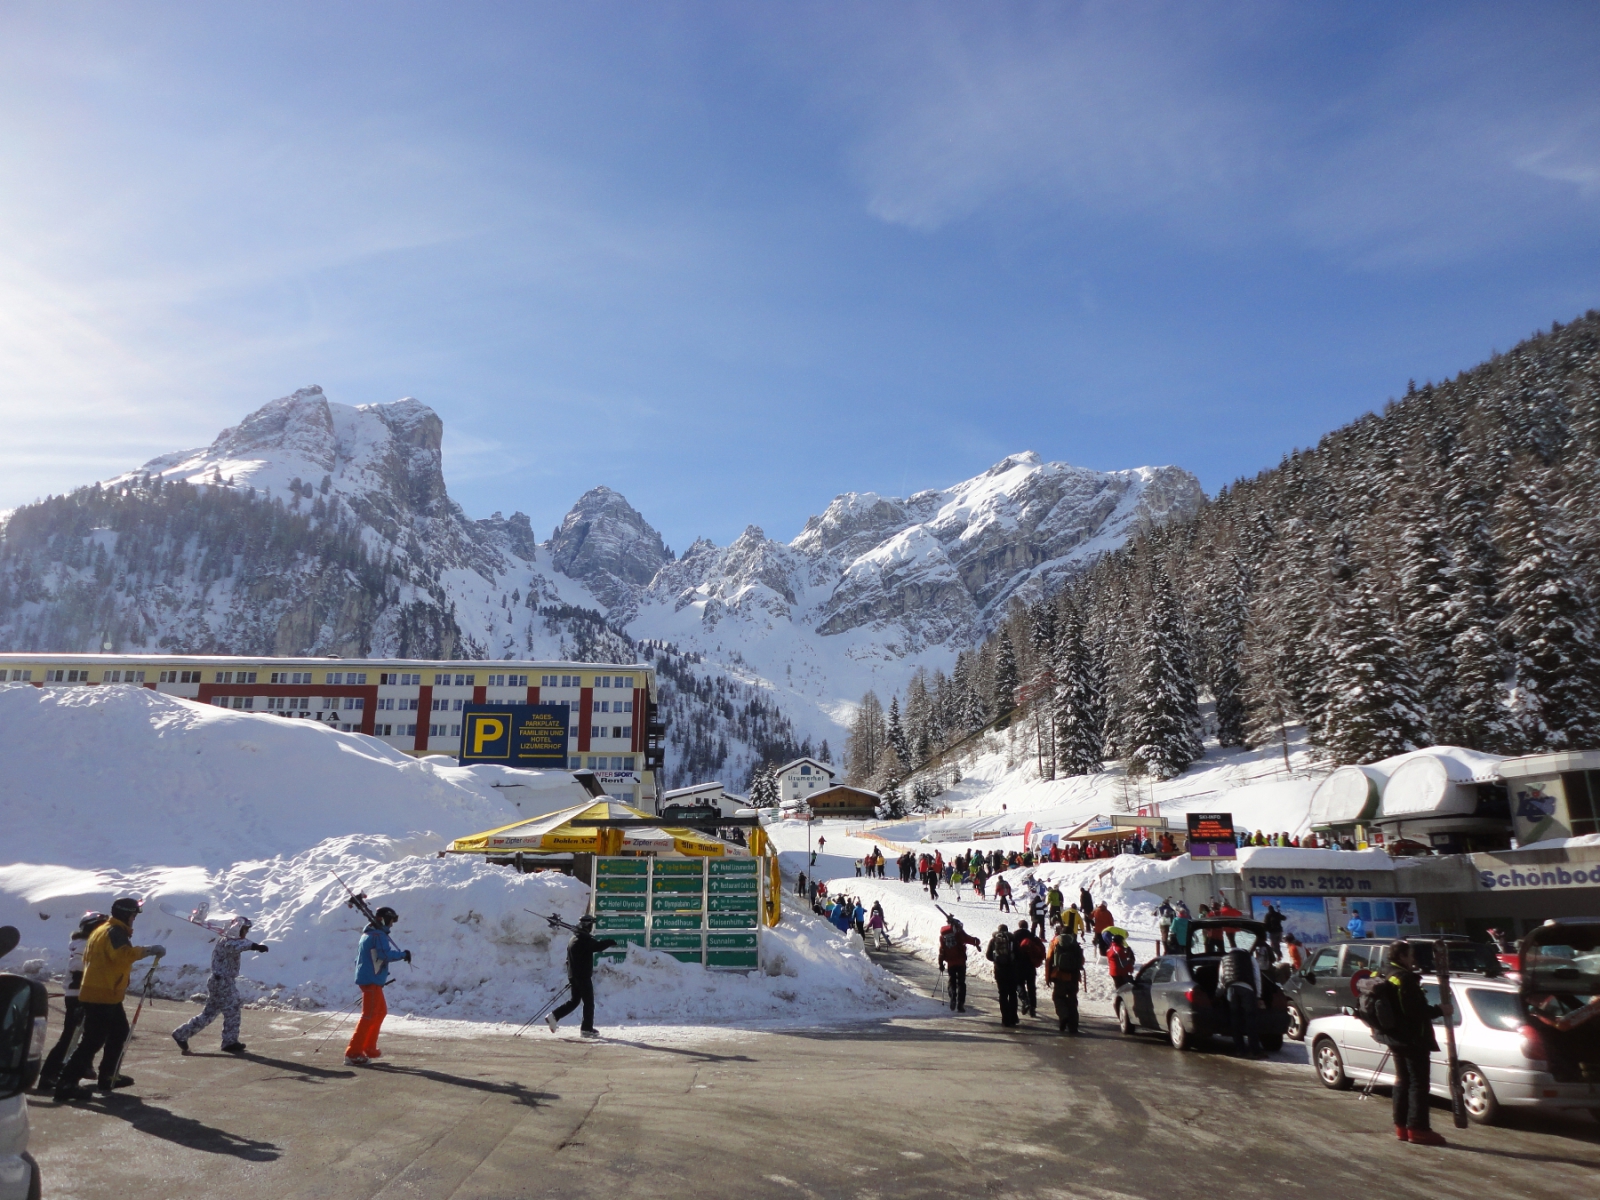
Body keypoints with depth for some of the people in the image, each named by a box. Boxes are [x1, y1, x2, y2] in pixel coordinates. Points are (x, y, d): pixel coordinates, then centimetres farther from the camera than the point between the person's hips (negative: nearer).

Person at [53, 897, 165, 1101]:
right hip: (102, 997, -11)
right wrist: (150, 950, -33)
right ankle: (66, 1084, -7)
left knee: (119, 1033, 19)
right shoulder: (115, 932, -16)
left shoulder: (102, 930, 16)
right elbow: (123, 953, -36)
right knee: (93, 1041, -9)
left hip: (106, 995, 11)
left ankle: (108, 1077, 26)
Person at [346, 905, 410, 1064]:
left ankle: (369, 1048, 23)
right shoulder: (379, 935, -14)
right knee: (369, 1015, -10)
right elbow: (386, 954, -26)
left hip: (366, 978, 10)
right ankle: (352, 1053, -11)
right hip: (372, 980, -10)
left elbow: (358, 957, 23)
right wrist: (404, 954, -11)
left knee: (381, 1011, 19)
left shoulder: (367, 934, 17)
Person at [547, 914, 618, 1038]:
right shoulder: (585, 939, -17)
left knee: (574, 1000, 16)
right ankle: (587, 1028, 4)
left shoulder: (574, 939, 14)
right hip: (583, 976, -9)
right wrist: (611, 941, -14)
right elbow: (597, 946, -29)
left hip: (573, 975, 9)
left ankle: (554, 1016, 8)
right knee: (589, 1002, 0)